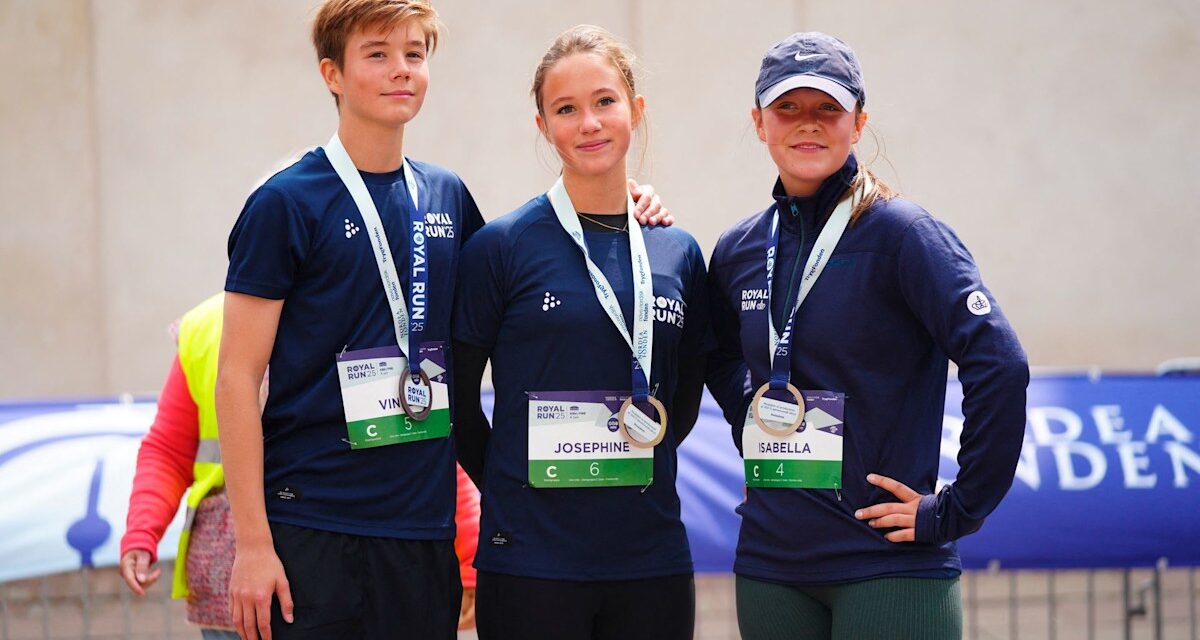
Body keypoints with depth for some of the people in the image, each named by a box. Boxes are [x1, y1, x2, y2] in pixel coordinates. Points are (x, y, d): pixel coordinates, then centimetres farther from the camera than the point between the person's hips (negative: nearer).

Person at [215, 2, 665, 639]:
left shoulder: (448, 198, 11)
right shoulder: (285, 204, -5)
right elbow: (238, 378, -7)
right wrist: (252, 543, -13)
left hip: (425, 531, 5)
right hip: (314, 532, -5)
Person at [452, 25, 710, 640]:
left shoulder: (677, 253, 8)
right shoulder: (502, 245, -3)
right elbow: (457, 394, 2)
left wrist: (630, 473, 8)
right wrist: (512, 487, 3)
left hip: (652, 556, 4)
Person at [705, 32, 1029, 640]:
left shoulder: (900, 234, -8)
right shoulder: (738, 249, 9)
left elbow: (1000, 367, -17)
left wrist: (955, 510, -14)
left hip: (888, 563, -5)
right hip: (769, 561, 5)